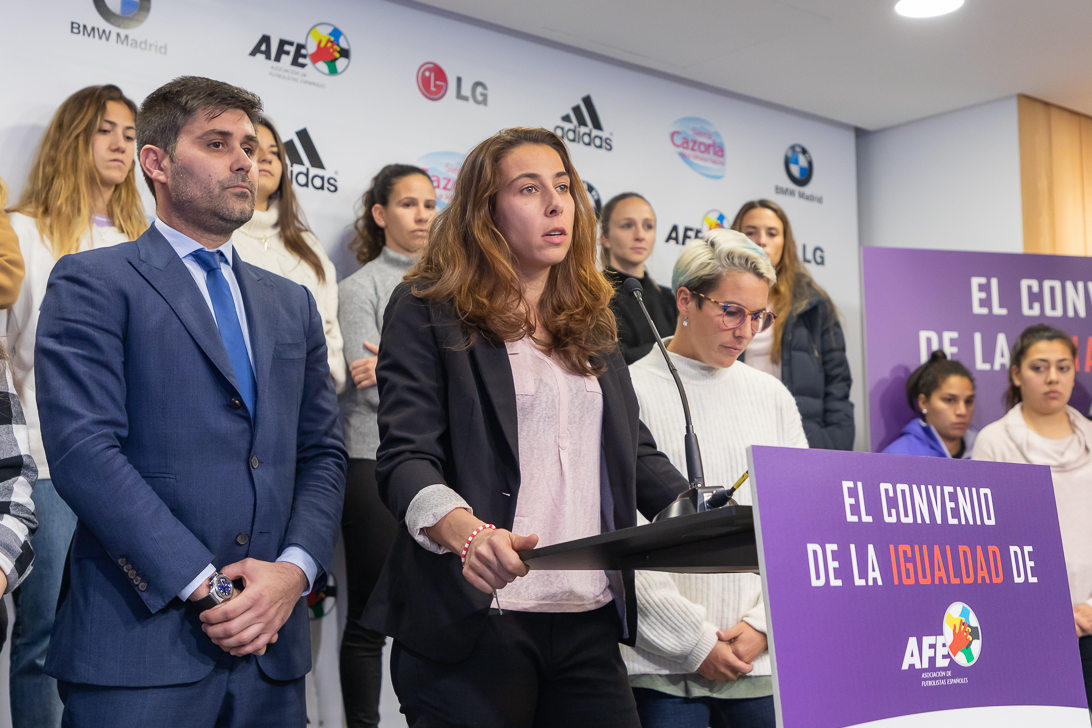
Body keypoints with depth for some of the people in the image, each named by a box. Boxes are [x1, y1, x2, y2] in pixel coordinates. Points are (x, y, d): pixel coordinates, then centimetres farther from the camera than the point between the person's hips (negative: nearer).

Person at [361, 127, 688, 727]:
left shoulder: (592, 321, 17)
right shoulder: (427, 313, -1)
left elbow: (635, 451, 16)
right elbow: (405, 458, -10)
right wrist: (467, 533, -30)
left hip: (591, 623, 5)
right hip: (473, 620, -5)